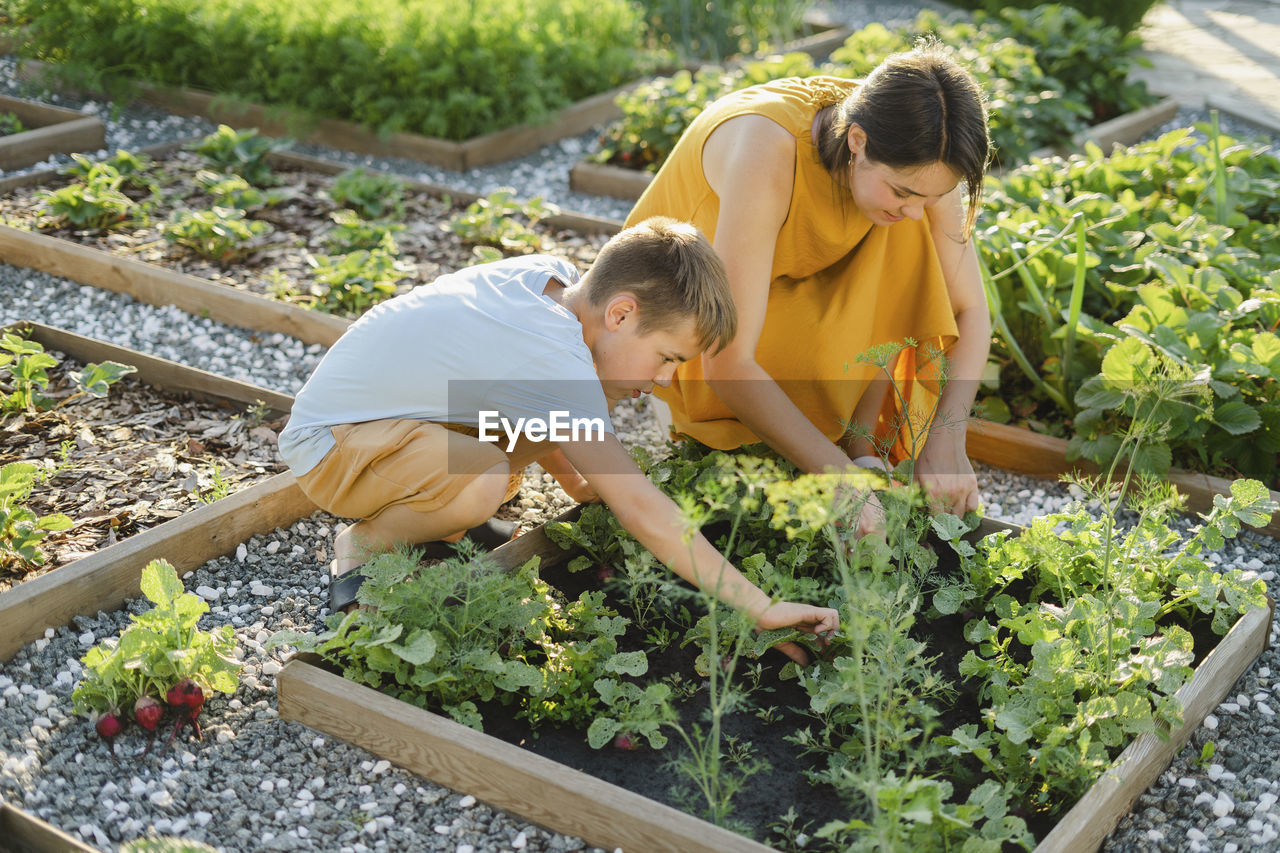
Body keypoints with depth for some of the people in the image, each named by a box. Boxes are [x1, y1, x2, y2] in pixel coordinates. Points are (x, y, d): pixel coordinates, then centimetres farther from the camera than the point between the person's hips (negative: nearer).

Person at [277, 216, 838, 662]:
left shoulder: (553, 275, -6)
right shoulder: (553, 357, -32)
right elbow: (639, 509, -36)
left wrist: (582, 484, 10)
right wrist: (759, 609, -33)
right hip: (330, 443, -9)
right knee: (479, 483, -39)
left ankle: (442, 523, 8)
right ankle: (363, 545, -7)